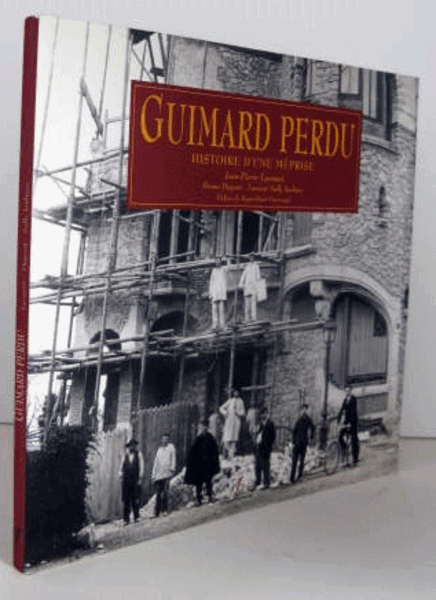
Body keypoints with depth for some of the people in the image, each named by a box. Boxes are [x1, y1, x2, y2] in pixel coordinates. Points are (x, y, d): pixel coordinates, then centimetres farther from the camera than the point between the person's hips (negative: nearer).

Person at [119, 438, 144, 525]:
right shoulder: (125, 456, 13)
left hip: (135, 480, -1)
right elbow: (121, 467, 15)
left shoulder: (138, 454, 9)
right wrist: (120, 473, -1)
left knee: (135, 499, -6)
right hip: (126, 480, 1)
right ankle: (126, 519, 0)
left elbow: (141, 467, 5)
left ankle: (136, 517, 3)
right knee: (126, 500, -3)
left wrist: (140, 478, -1)